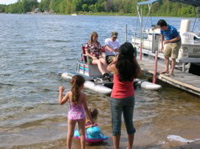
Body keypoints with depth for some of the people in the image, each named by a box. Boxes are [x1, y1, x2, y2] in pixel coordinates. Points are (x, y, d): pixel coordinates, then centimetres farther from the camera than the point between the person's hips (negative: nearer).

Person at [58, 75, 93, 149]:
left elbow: (61, 102, -2)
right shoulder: (83, 95, -14)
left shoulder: (69, 94, -10)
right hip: (80, 115, -1)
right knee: (82, 134, 11)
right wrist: (90, 119, -2)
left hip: (71, 115, 1)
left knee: (70, 134, 12)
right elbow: (85, 108, -10)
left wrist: (60, 92, 8)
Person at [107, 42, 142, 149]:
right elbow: (139, 72, 11)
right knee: (129, 122, 17)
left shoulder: (116, 67, -20)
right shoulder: (134, 67, -13)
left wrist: (116, 59, 6)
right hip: (130, 98, 3)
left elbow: (108, 67, 4)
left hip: (117, 98, -3)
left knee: (116, 124, 8)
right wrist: (134, 59, 6)